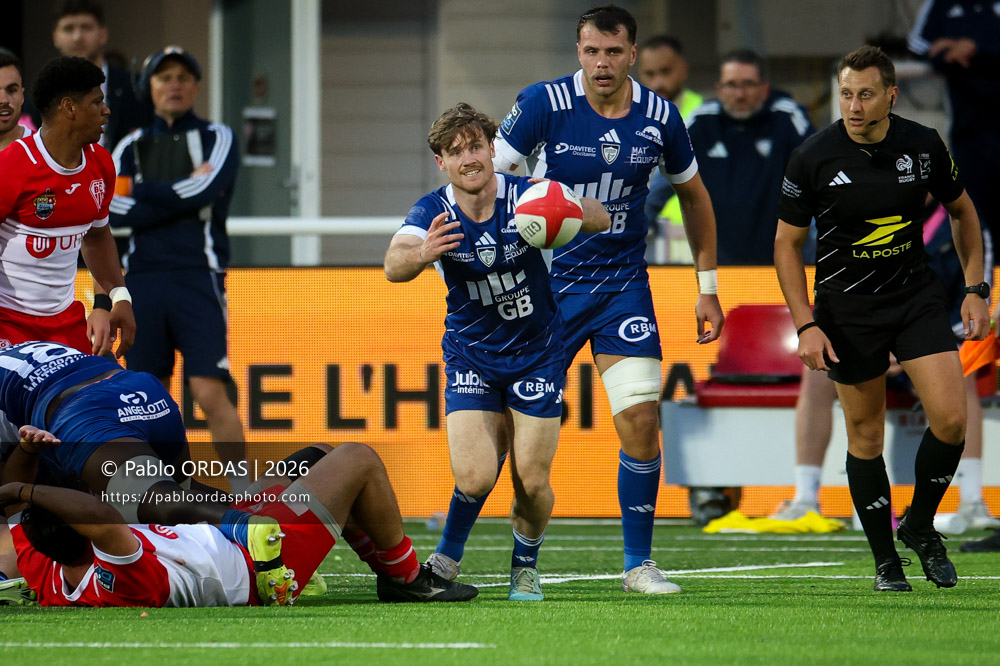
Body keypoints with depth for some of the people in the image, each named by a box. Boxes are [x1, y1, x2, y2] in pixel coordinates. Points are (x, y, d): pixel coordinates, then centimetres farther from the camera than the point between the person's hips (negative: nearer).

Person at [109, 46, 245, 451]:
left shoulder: (217, 139, 8)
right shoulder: (132, 147, 15)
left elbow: (203, 193, -11)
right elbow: (111, 210, -2)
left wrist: (141, 193, -1)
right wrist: (182, 191, -6)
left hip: (199, 277, -4)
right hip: (143, 277, 4)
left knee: (210, 392, -13)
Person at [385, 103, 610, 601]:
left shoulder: (524, 195, -15)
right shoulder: (434, 214, -15)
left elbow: (600, 221, -22)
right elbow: (394, 266, -32)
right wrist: (421, 253, -56)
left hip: (537, 351, 0)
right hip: (471, 356, 0)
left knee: (531, 480, -4)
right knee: (474, 480, -16)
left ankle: (525, 565, 25)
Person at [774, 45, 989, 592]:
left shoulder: (923, 146, -8)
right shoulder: (813, 157, -14)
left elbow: (961, 210, 10)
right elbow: (786, 243, -4)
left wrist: (976, 289, 3)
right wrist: (805, 326, -10)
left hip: (915, 291, 1)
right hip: (847, 309, -1)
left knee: (950, 418, -12)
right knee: (865, 434, 2)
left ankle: (920, 525, 13)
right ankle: (885, 558, 17)